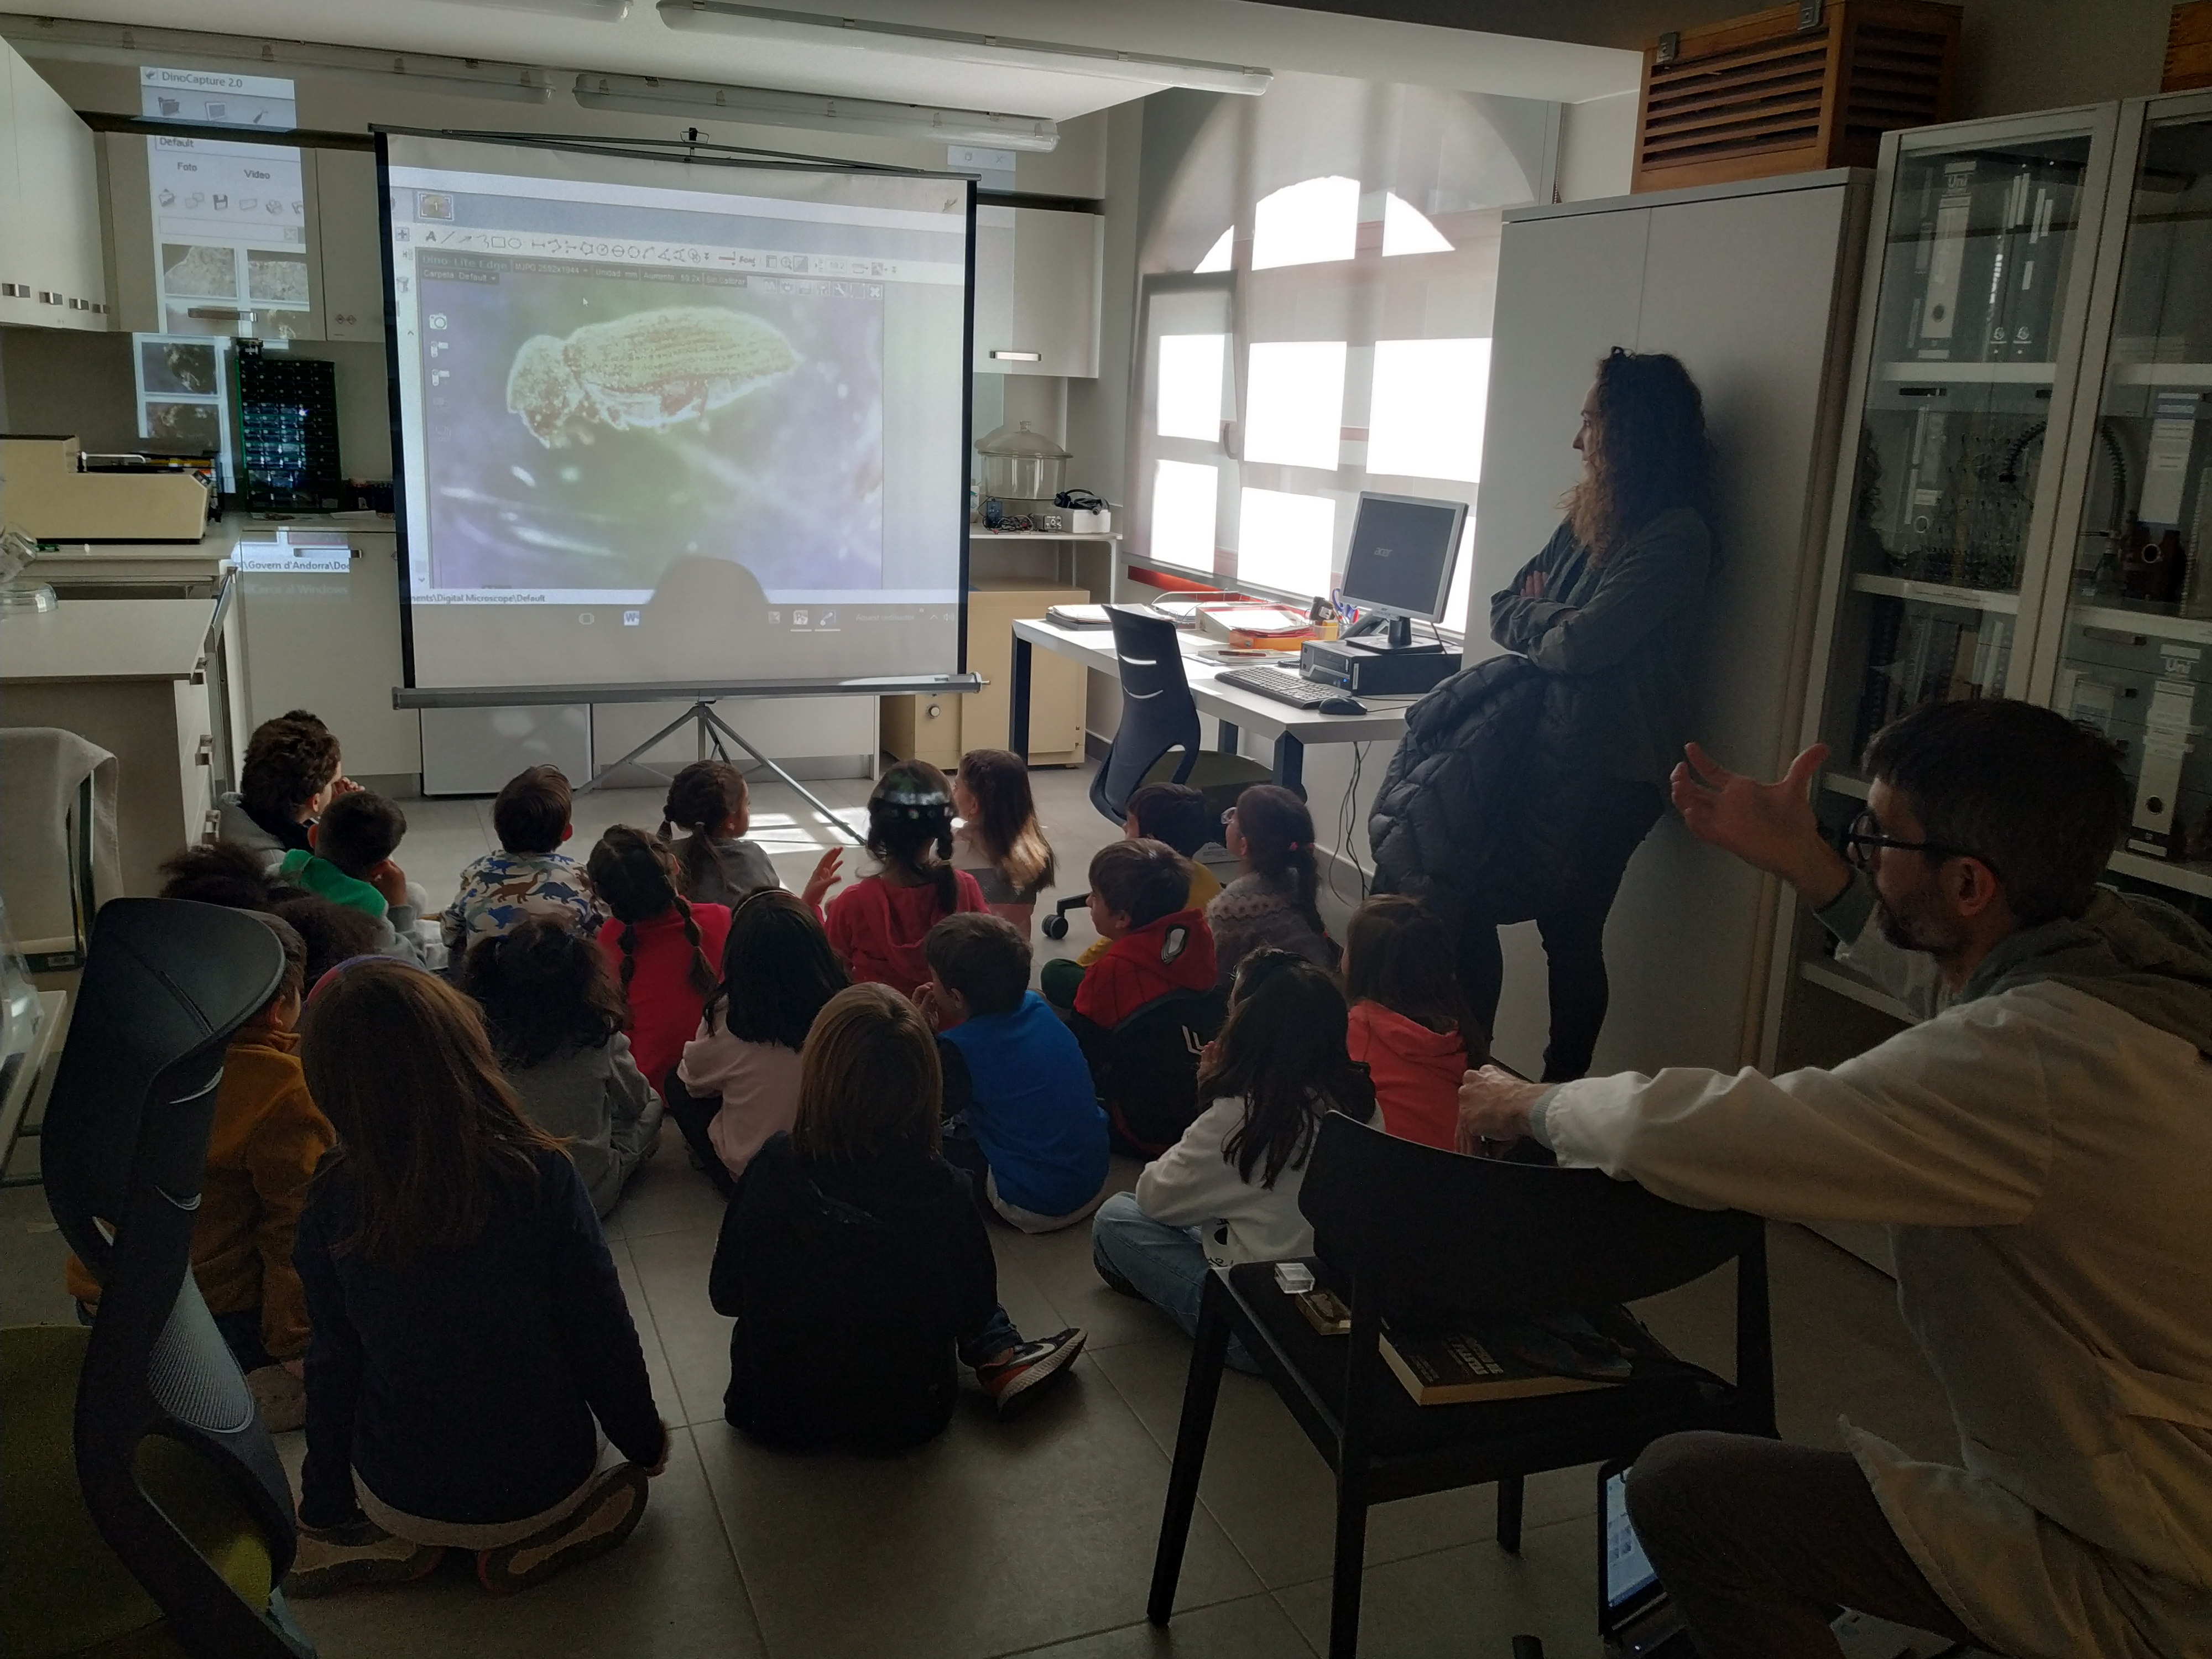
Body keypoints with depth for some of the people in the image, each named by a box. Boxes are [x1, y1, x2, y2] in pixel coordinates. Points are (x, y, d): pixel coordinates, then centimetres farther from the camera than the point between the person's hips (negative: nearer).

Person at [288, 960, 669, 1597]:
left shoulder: (332, 1199, -17)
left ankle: (397, 1540, 9)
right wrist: (645, 1442, 6)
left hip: (397, 1497, 2)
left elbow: (333, 1360, -5)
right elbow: (603, 1332, -14)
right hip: (542, 1484, -2)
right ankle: (530, 1540, 6)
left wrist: (325, 1510, 12)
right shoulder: (539, 1173, -23)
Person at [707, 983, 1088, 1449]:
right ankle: (1005, 1360, 26)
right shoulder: (946, 1192, -26)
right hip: (905, 1419, 0)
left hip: (779, 1413, 1)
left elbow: (725, 1295, -10)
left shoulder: (773, 1172, -26)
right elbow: (975, 1311, -9)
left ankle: (1005, 1360, 29)